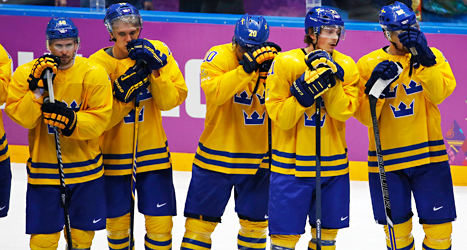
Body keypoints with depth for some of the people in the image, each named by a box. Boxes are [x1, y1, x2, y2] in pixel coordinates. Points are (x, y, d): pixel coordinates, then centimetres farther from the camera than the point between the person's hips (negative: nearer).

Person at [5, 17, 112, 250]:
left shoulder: (93, 74, -6)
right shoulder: (26, 73, -6)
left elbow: (99, 118, -10)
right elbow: (20, 116, -12)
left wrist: (73, 121, -27)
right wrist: (38, 90, -25)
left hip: (85, 167, 1)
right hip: (44, 168, -1)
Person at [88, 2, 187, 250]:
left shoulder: (157, 52, -4)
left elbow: (173, 99, -9)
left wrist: (155, 70, -21)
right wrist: (122, 94, -26)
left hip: (152, 151, 1)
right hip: (113, 154, -1)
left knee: (160, 221, -3)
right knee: (116, 221, 7)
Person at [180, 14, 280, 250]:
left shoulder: (272, 61, -2)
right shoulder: (218, 57, -12)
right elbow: (216, 92, -29)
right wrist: (247, 68, -37)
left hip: (258, 158, 3)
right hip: (217, 155, -3)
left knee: (255, 222, 13)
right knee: (201, 219, 1)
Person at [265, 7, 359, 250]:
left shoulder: (346, 67, 2)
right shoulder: (284, 63, -8)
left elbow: (345, 111, -9)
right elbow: (280, 116, -12)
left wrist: (330, 82, -21)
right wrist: (305, 91, -24)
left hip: (333, 162, 4)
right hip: (291, 163, -4)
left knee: (327, 231, 12)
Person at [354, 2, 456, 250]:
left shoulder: (431, 56, 2)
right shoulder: (368, 64, -1)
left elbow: (440, 92, -16)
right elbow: (364, 116, -5)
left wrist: (425, 59, -25)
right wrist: (375, 87, -20)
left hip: (429, 155, 0)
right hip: (387, 159, 0)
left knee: (438, 225, -1)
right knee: (397, 229, 6)